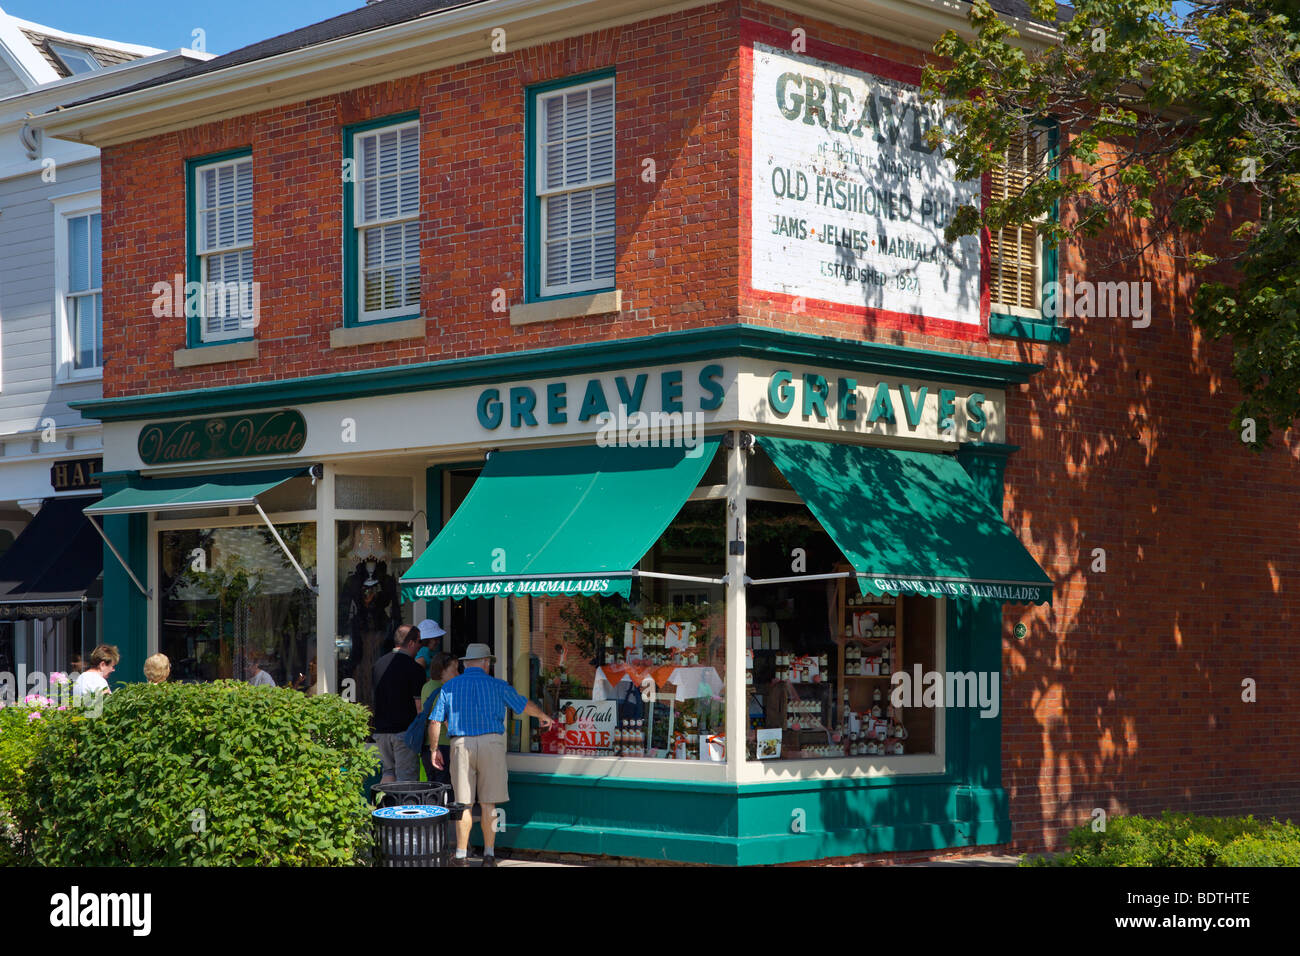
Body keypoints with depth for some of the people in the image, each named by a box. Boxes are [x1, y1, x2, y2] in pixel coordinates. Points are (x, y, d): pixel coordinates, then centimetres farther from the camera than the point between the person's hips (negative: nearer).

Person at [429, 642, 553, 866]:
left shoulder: (449, 687, 8)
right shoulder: (497, 685, 6)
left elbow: (435, 722, 4)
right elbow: (525, 705, 18)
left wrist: (434, 749, 16)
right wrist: (544, 716, 37)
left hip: (461, 745, 1)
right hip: (491, 743, -1)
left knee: (463, 804, 4)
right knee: (488, 804, 4)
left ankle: (461, 856, 4)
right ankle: (489, 854, 7)